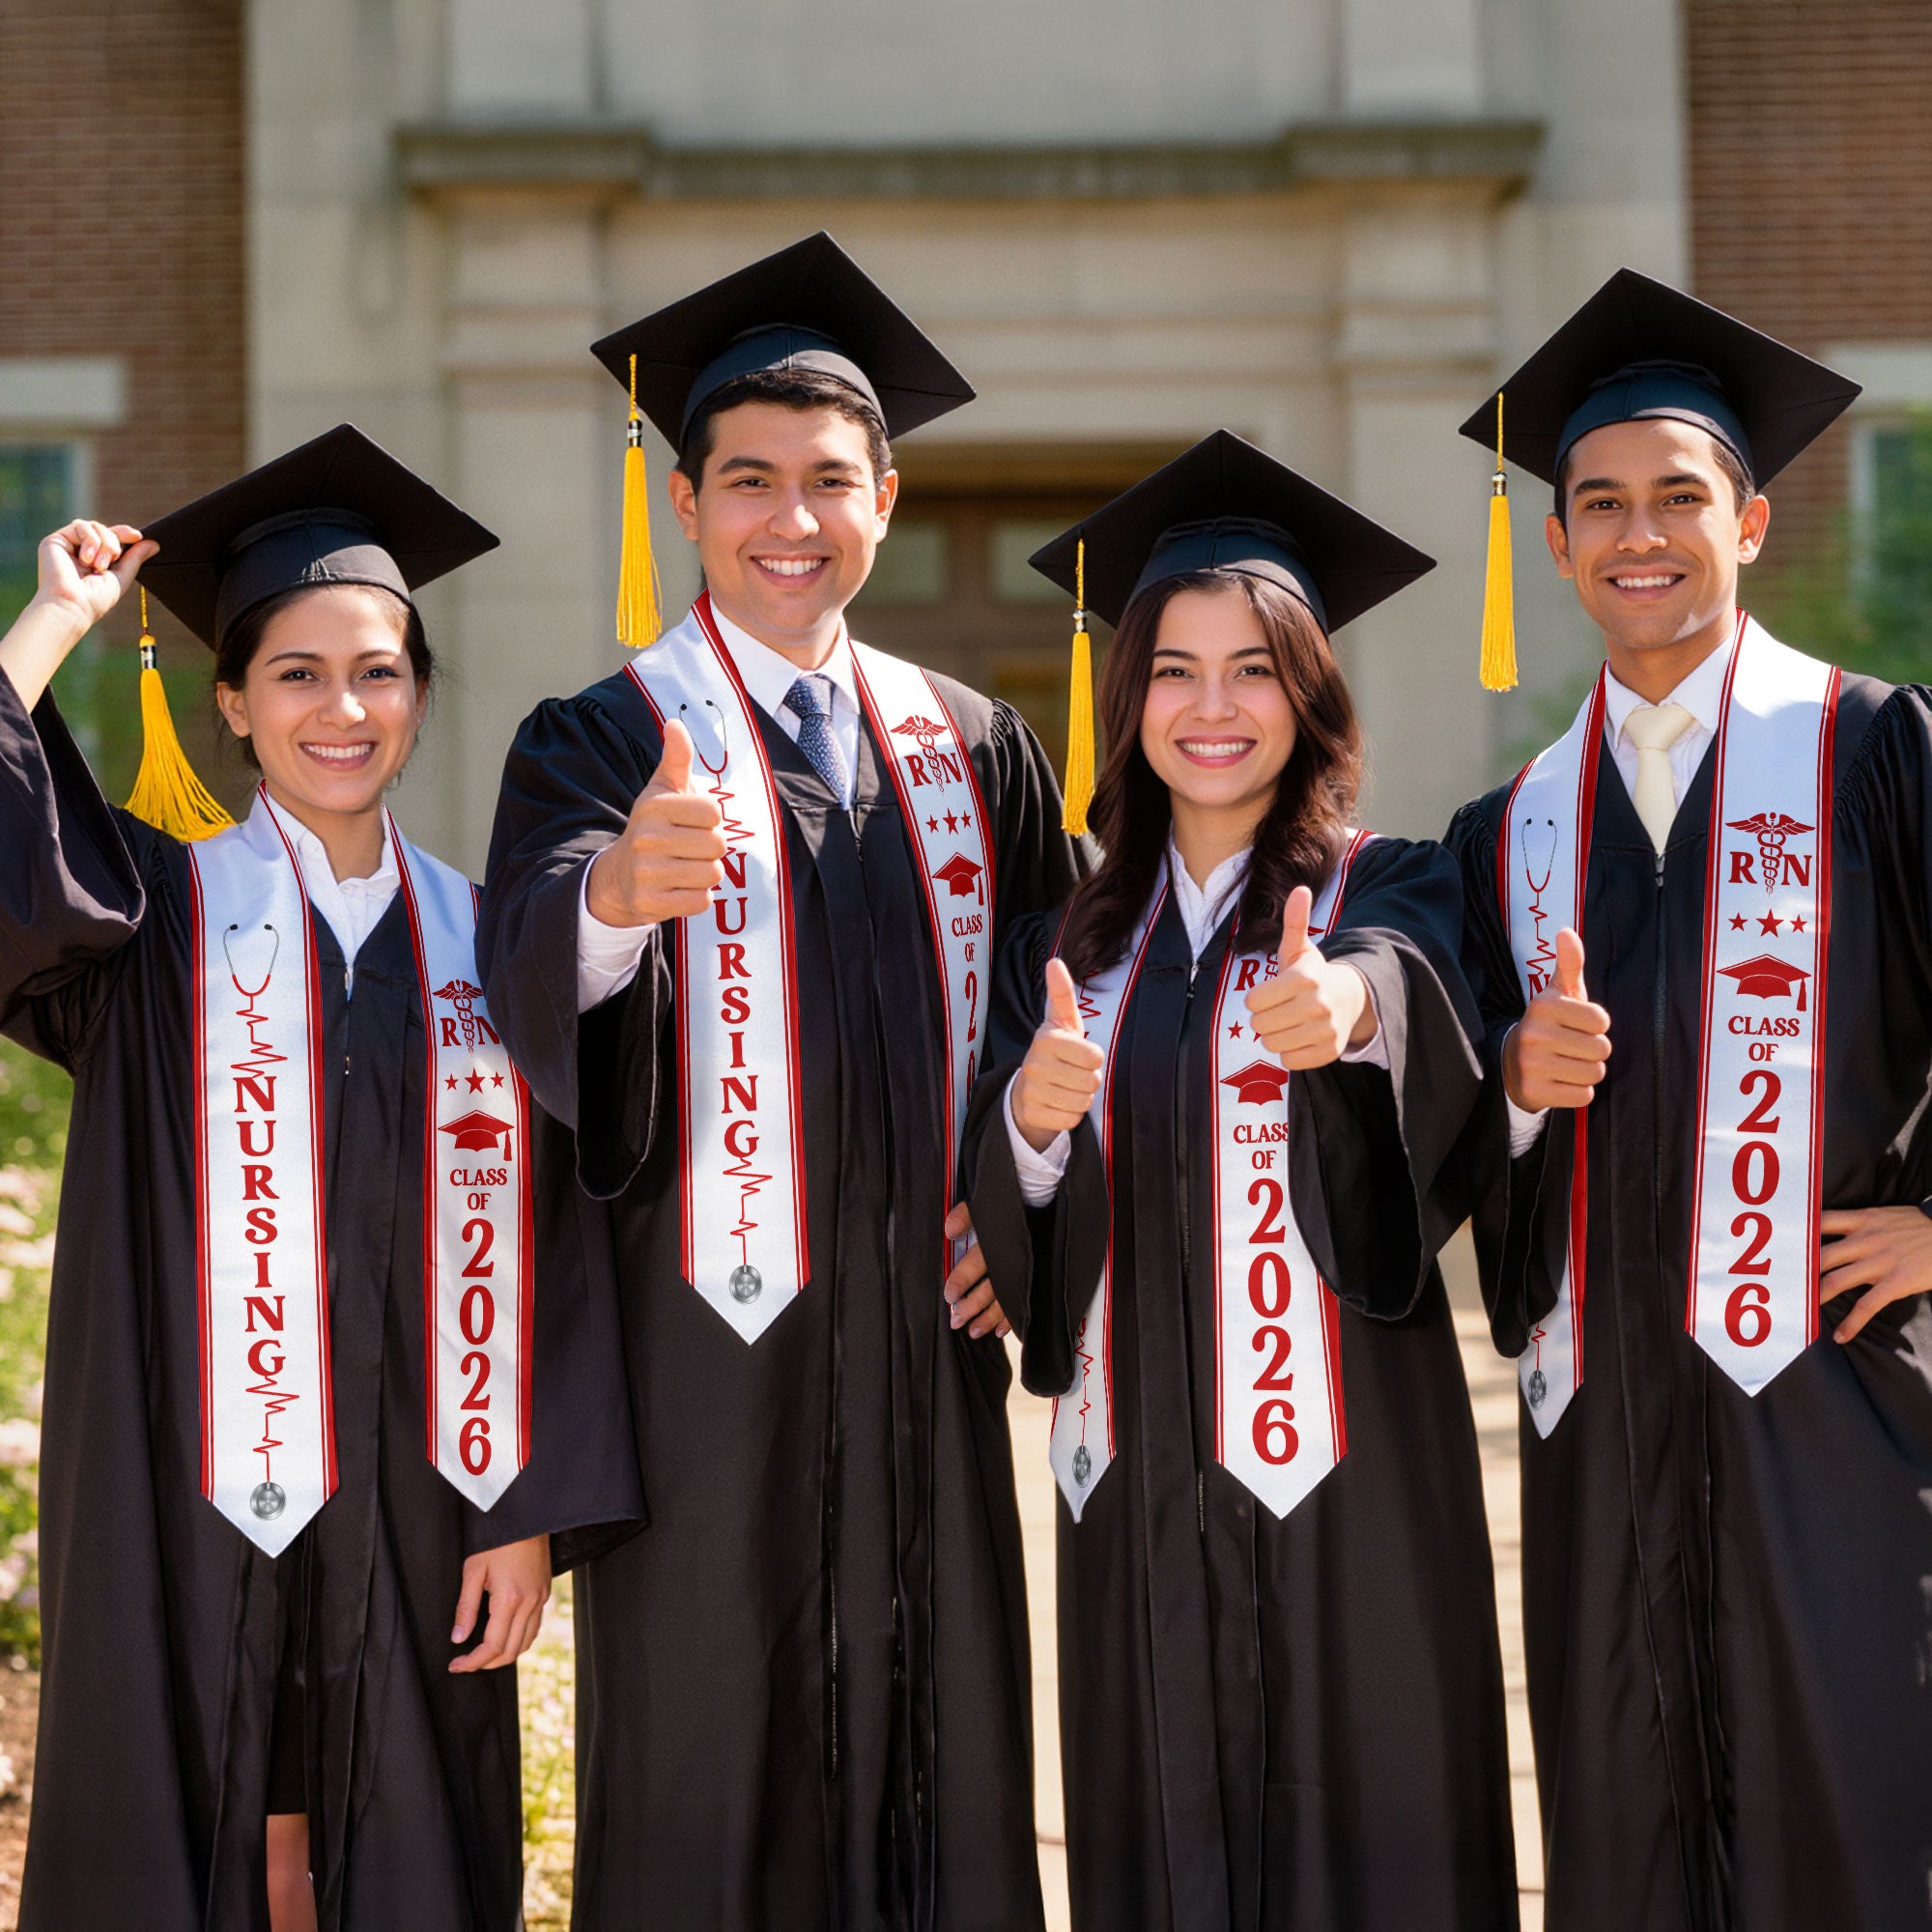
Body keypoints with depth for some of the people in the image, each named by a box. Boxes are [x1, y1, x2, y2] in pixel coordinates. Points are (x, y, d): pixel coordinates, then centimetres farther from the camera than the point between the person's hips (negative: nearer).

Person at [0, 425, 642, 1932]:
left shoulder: (478, 941, 7)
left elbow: (538, 1242, 5)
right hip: (195, 1508, -2)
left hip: (415, 1519, 2)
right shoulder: (157, 915, 2)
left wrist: (531, 1512, -2)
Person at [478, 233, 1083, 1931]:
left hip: (926, 1340, 4)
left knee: (940, 1769, 8)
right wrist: (617, 888, -43)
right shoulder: (602, 743, -2)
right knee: (707, 1791, 1)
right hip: (708, 1350, -3)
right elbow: (531, 966, -21)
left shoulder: (976, 752, 11)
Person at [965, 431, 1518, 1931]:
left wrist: (1347, 1003, -47)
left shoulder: (1391, 892, 0)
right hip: (1137, 1472, 3)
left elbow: (1411, 984, -24)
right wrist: (1031, 1121, -17)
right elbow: (1006, 1231, 5)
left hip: (1342, 1465, -3)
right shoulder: (1071, 944, 11)